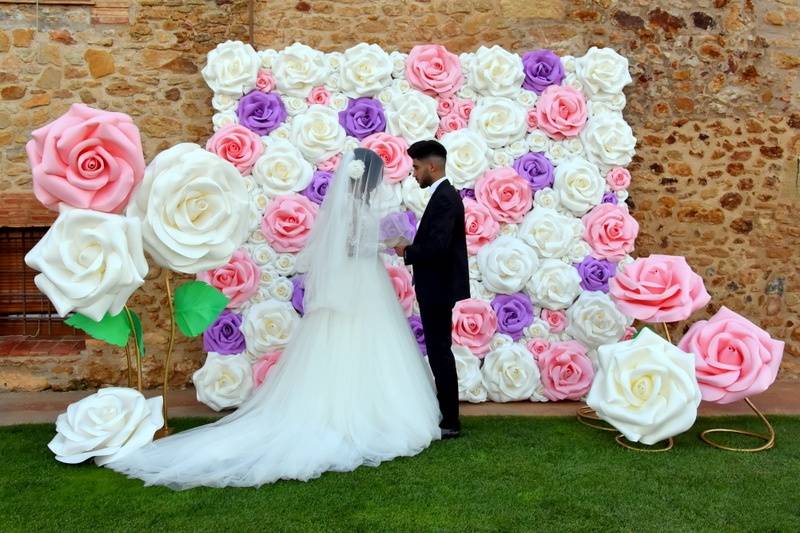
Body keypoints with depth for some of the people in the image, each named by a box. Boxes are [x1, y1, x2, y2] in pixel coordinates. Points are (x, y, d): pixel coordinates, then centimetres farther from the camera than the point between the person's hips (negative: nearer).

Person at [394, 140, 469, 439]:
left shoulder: (444, 197, -17)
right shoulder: (445, 195, 15)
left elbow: (437, 245, -27)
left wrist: (407, 253, -12)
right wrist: (412, 249, 4)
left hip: (439, 289, -11)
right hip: (438, 287, 11)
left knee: (440, 353, -4)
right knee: (439, 352, 15)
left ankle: (449, 423, 4)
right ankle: (445, 415, 25)